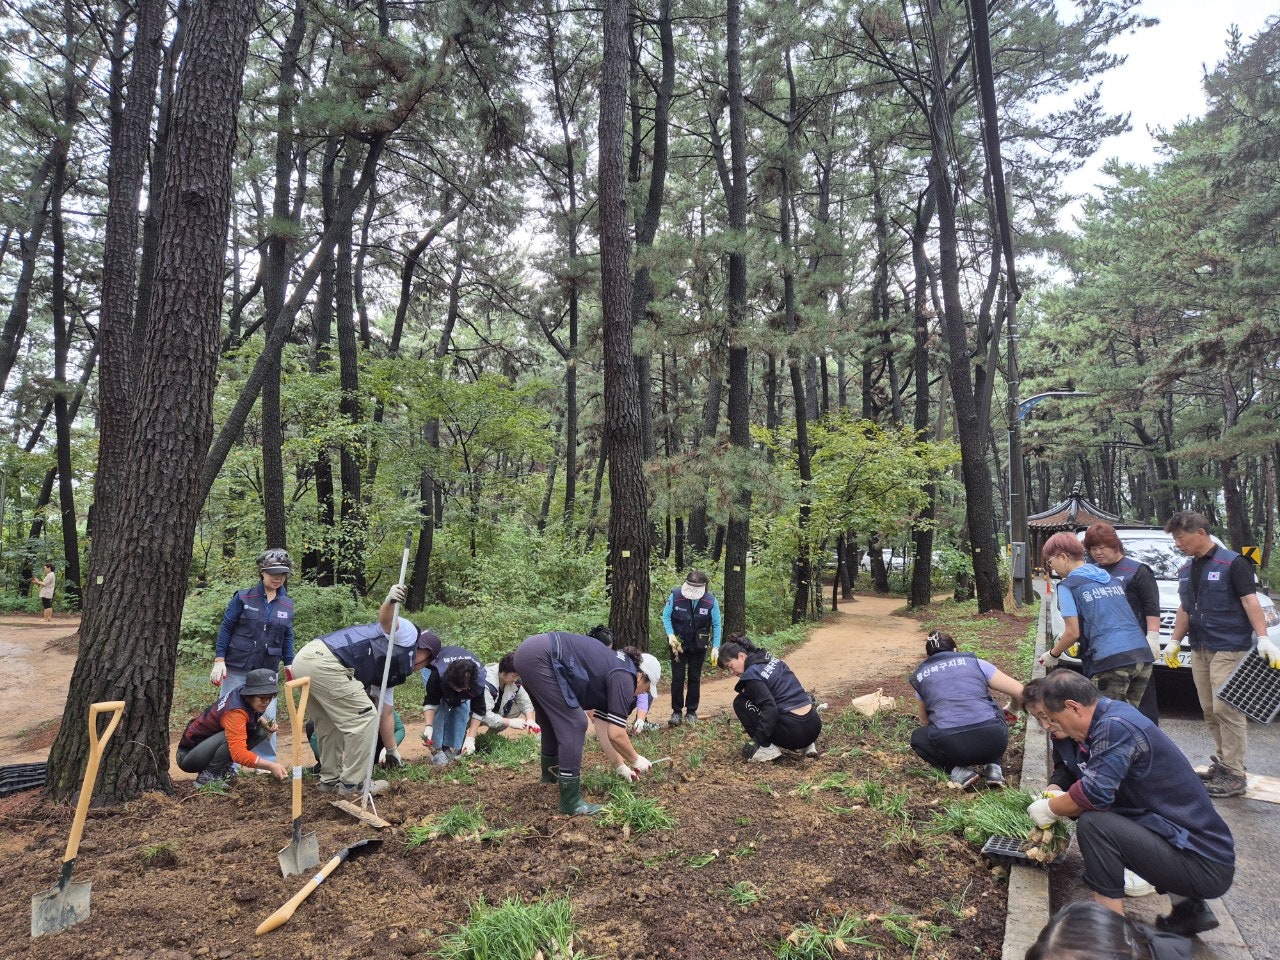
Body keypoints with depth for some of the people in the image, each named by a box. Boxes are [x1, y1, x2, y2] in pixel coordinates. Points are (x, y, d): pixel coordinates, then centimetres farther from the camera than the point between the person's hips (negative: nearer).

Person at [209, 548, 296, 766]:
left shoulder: (287, 605, 5)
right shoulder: (243, 598, -5)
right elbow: (226, 629, -3)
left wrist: (290, 665, 9)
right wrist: (219, 661, -7)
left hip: (268, 671, 3)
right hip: (236, 669, -2)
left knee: (268, 718, 4)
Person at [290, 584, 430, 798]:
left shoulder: (395, 672, 31)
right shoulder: (408, 636, 6)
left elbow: (385, 712, 35)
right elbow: (385, 619, -17)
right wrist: (389, 602, -39)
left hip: (304, 660, 11)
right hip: (324, 662, -11)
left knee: (331, 724, 25)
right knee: (364, 718, -2)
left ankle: (330, 780, 35)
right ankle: (353, 785, 7)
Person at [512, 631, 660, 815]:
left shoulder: (612, 670, 22)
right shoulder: (624, 679, -3)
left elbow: (602, 726, 26)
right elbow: (616, 735, -6)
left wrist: (620, 766, 30)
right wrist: (636, 760, 12)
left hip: (527, 653, 10)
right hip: (539, 658, -10)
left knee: (555, 721, 27)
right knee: (574, 726, -2)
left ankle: (550, 773, 49)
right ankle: (571, 802, 5)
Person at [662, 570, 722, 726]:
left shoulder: (711, 600, -18)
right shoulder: (676, 595, -20)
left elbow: (716, 625, -7)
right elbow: (666, 616, -6)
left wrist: (716, 647, -12)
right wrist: (670, 634, -19)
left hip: (698, 646, 1)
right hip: (678, 643, -1)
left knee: (694, 678, 9)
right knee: (677, 677, -1)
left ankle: (691, 712, 21)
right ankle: (676, 712, 10)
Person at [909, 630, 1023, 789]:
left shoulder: (920, 676, 20)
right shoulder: (974, 662, 17)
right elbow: (1019, 692, 15)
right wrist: (1011, 711, 37)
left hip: (950, 746, -1)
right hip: (992, 740, 1)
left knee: (918, 737, 32)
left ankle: (958, 770, 8)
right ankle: (993, 767, 15)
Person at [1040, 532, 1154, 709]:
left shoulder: (1068, 586, -1)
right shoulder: (1110, 578, 21)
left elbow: (1073, 633, -5)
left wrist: (1052, 654, 12)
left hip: (1110, 661, -7)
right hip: (1142, 655, 7)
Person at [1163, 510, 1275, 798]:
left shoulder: (1232, 563, -9)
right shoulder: (1186, 570, 13)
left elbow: (1250, 601, -15)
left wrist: (1263, 638, -25)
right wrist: (1174, 641, 16)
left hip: (1229, 649, -7)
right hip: (1199, 650, 7)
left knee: (1227, 710, -8)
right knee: (1210, 711, 10)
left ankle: (1234, 775, -2)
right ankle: (1223, 761, 20)